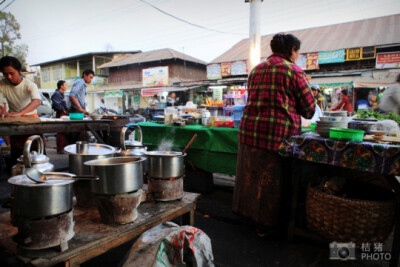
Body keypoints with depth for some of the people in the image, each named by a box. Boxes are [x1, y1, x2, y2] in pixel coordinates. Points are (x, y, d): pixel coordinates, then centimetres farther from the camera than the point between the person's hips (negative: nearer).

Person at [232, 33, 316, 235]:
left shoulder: (256, 70, 15)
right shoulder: (294, 71, -3)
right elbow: (309, 109, -1)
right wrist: (292, 110, 21)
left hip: (249, 129, 6)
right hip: (278, 132, -6)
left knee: (250, 174, 19)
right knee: (272, 179, 7)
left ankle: (247, 212, 36)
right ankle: (266, 224, 22)